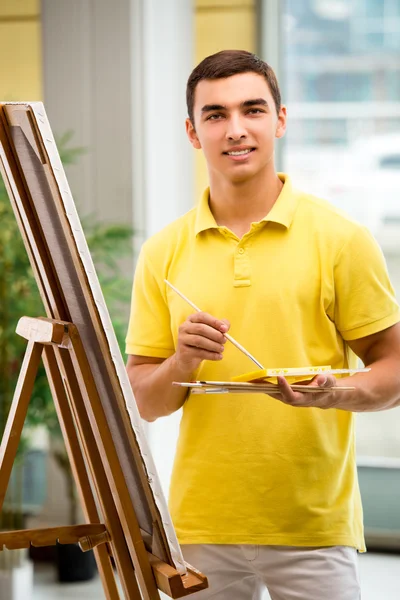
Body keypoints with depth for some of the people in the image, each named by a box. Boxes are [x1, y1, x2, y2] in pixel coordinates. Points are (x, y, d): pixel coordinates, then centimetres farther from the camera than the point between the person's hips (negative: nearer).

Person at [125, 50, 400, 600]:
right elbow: (143, 403, 8)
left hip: (316, 527, -2)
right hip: (200, 527, 2)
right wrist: (182, 363, -13)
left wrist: (337, 394, -20)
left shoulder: (339, 239, -2)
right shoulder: (163, 253, 6)